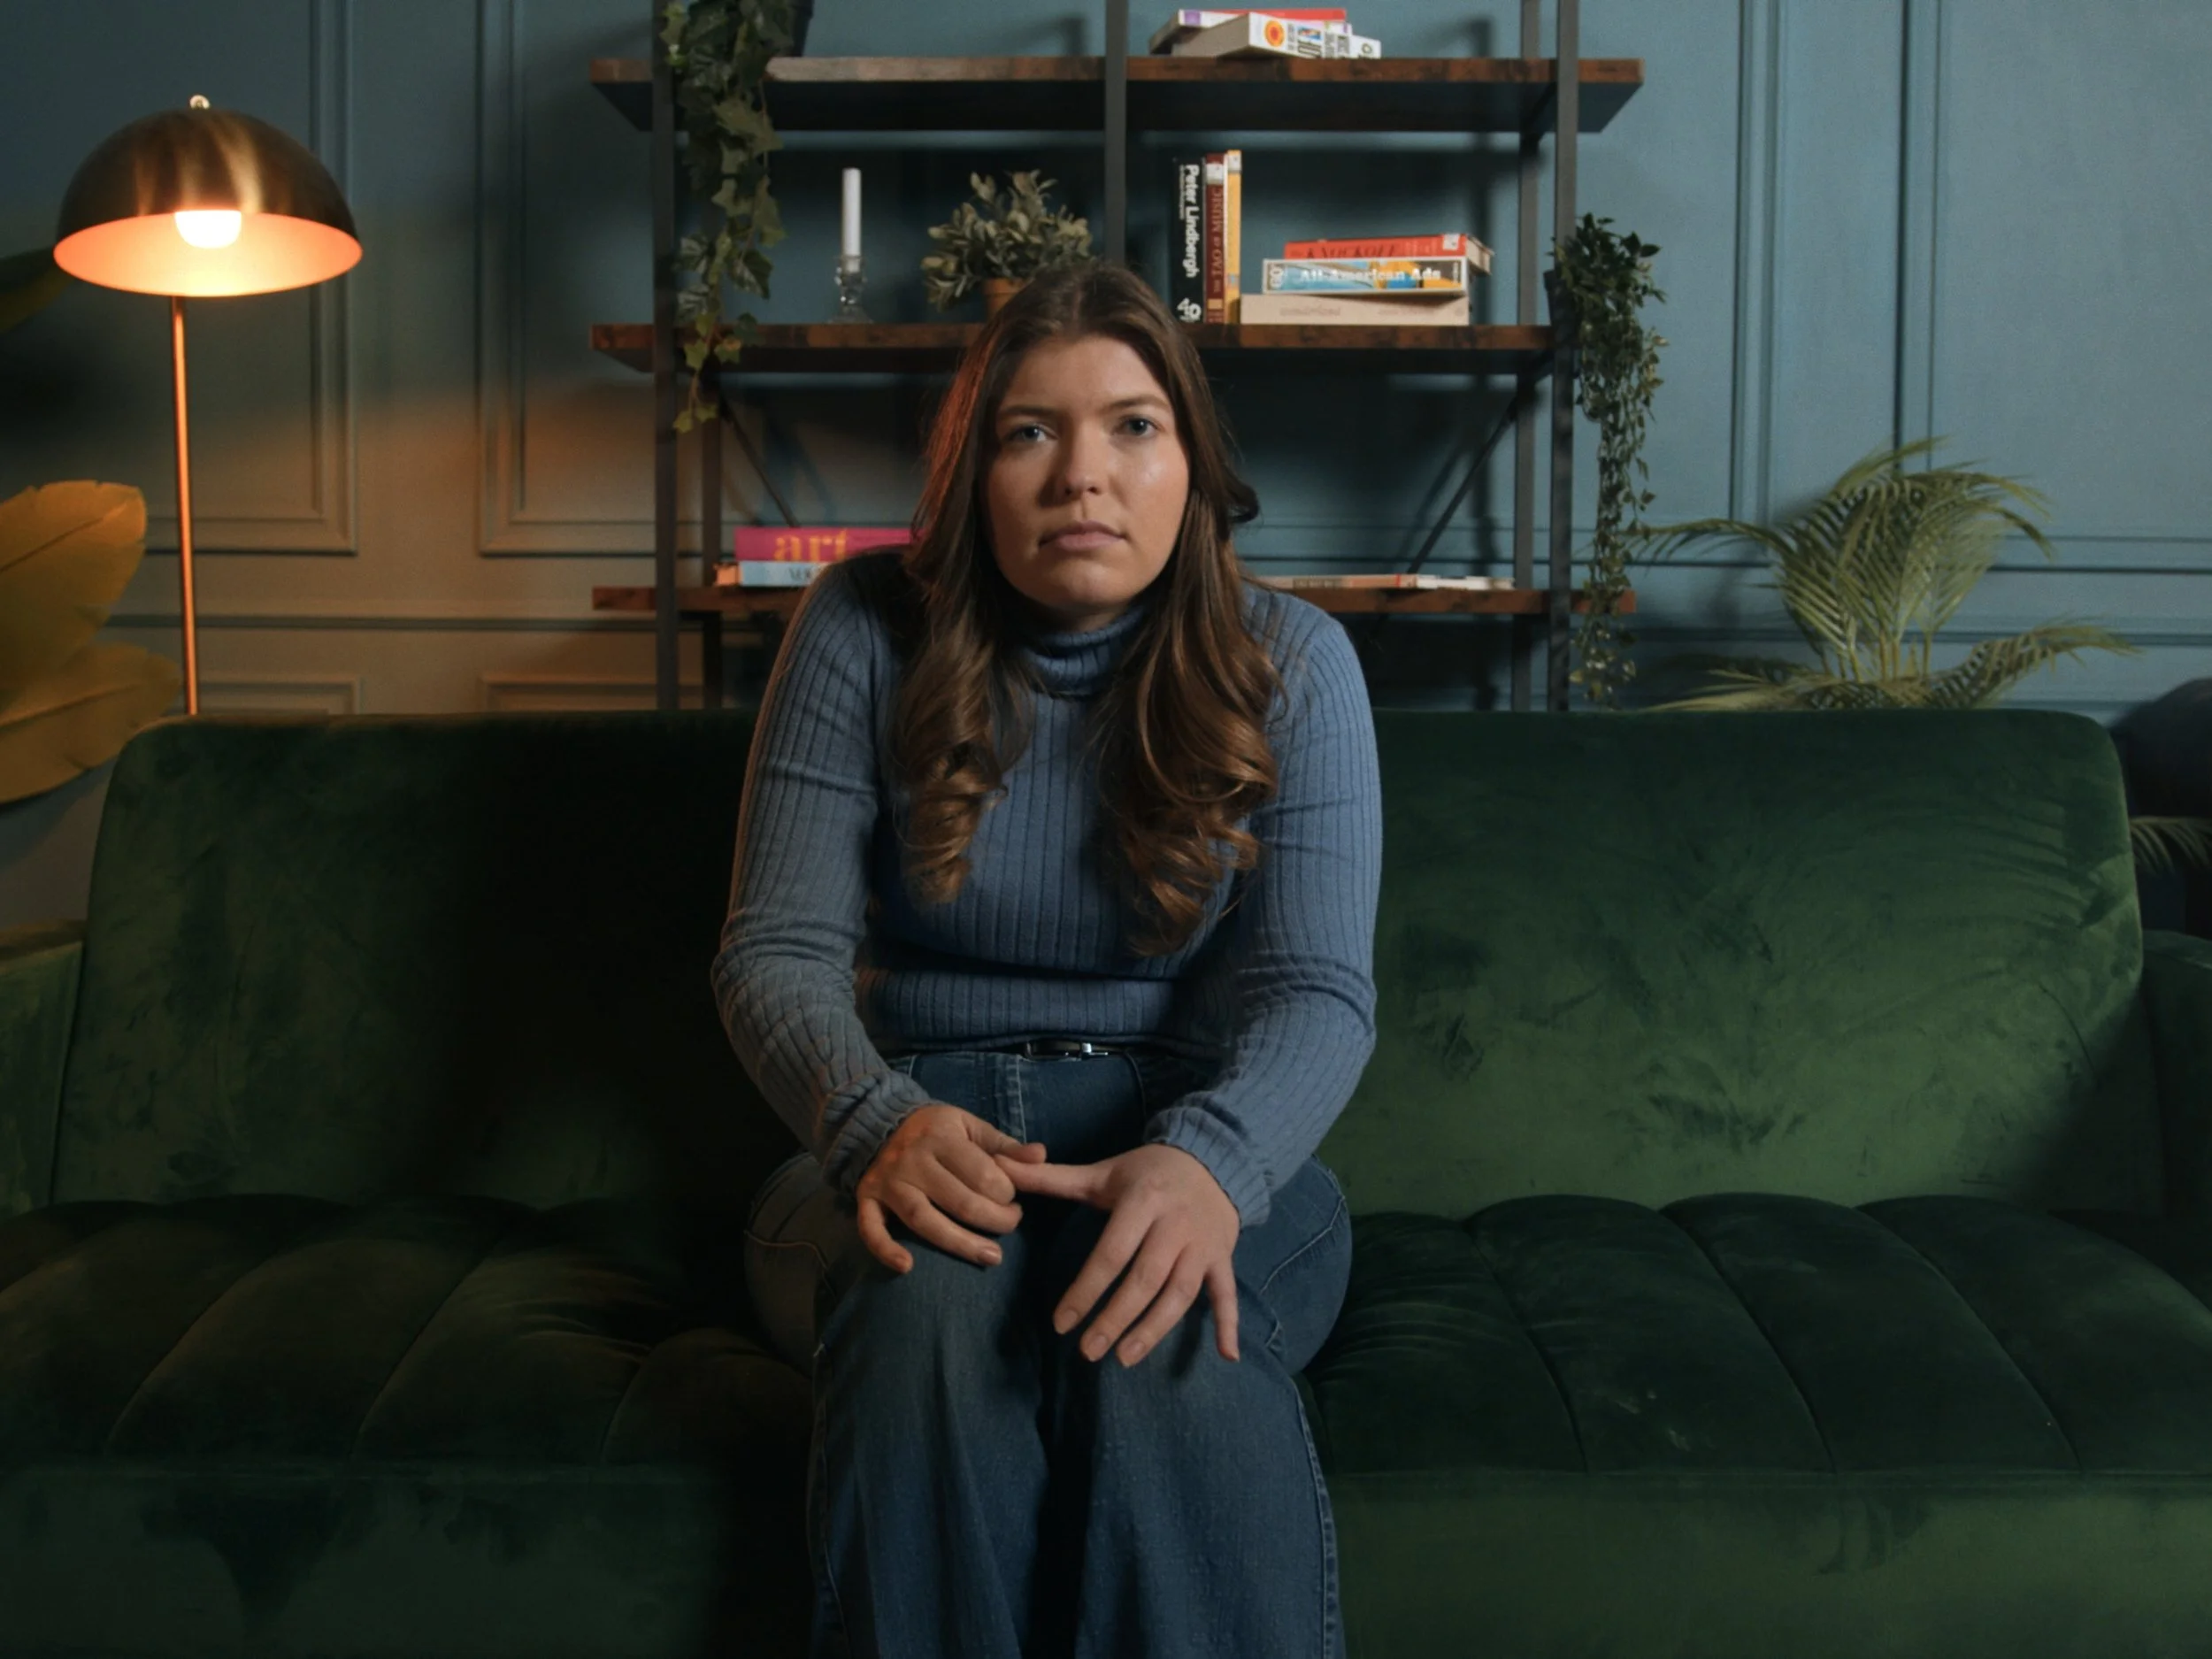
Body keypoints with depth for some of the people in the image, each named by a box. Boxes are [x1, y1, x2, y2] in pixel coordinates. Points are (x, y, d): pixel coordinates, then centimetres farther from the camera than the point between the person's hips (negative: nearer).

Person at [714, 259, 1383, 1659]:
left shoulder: (1288, 661, 0)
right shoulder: (869, 634, 0)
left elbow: (1316, 989, -10)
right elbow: (778, 950, -5)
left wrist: (1208, 1162, -33)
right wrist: (881, 1124, -28)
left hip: (1207, 1148, 0)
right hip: (916, 1136, 1)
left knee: (1168, 1332, -36)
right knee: (932, 1296, -36)